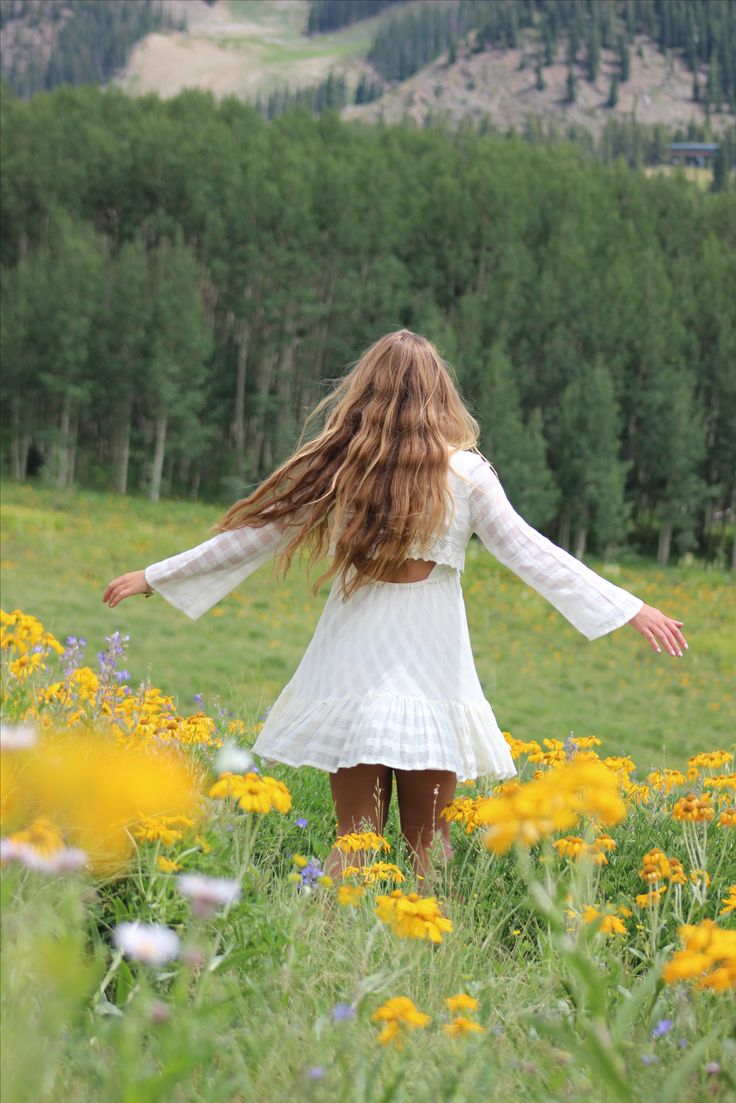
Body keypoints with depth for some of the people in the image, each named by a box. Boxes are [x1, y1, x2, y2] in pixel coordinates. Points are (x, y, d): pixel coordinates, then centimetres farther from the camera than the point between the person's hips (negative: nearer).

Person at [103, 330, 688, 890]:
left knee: (354, 836, 8)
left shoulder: (336, 467, 0)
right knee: (429, 842, 9)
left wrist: (154, 575, 16)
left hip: (353, 673, 1)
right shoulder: (465, 475, -4)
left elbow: (252, 536, 5)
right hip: (432, 674, -1)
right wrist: (631, 609, 1)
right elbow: (532, 554, -4)